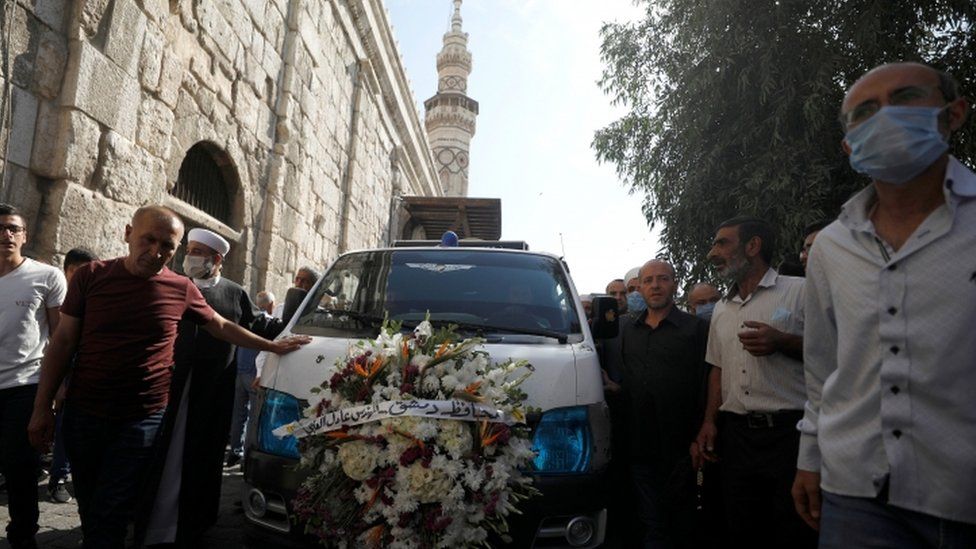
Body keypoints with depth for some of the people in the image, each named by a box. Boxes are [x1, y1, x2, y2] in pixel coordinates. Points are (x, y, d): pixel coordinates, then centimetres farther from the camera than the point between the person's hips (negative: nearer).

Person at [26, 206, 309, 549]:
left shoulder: (181, 289, -2)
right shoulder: (91, 276, -2)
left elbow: (222, 327, 12)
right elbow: (63, 342, 2)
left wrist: (272, 346, 12)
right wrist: (42, 407, 0)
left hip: (143, 419, -2)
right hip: (82, 414, 2)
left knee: (108, 520, -4)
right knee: (89, 512, 16)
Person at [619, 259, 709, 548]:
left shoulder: (696, 328, -3)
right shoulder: (628, 328, 11)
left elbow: (706, 386, -5)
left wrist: (699, 440, -8)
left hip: (679, 448, -3)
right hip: (640, 447, 3)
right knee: (652, 526, 11)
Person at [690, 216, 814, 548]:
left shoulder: (800, 291, -1)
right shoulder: (721, 310, 18)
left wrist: (781, 342, -18)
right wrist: (709, 422, 11)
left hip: (789, 431, -5)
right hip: (736, 433, 6)